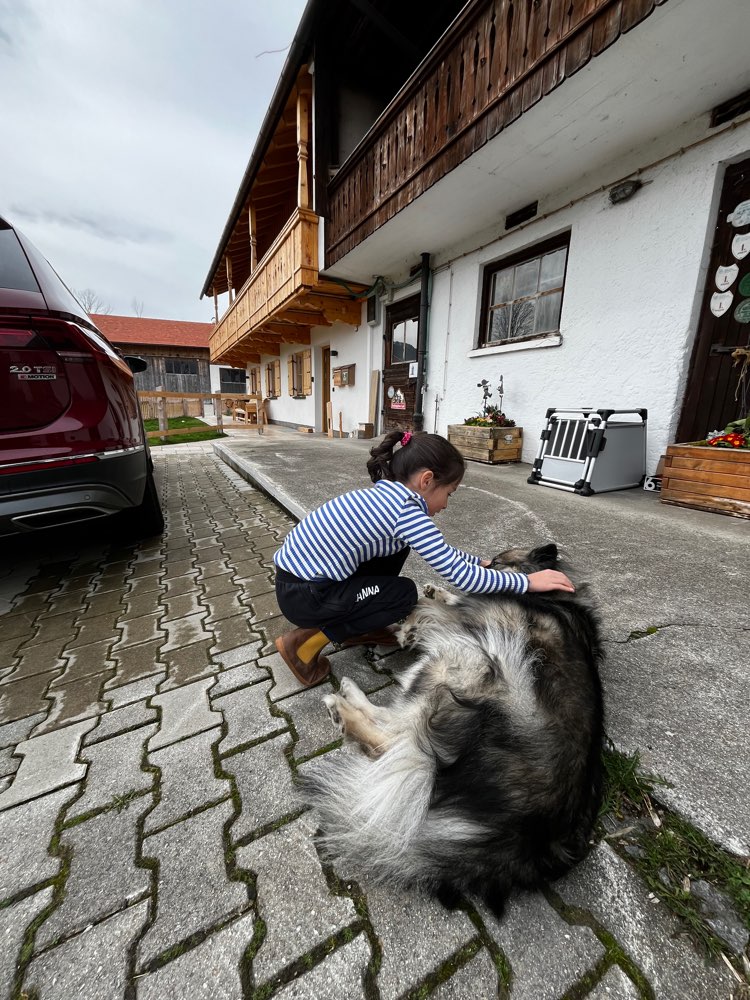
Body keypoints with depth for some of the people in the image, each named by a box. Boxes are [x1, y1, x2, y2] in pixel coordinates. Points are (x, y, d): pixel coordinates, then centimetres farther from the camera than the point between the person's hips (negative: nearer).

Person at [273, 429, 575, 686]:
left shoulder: (387, 493, 7)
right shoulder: (407, 511, -21)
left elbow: (437, 548, 20)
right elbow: (460, 577, -18)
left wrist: (479, 562, 25)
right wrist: (527, 581, -5)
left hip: (301, 567, 9)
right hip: (303, 594, -9)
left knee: (397, 546, 11)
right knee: (403, 594, 2)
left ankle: (356, 627, 23)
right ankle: (306, 642, 4)